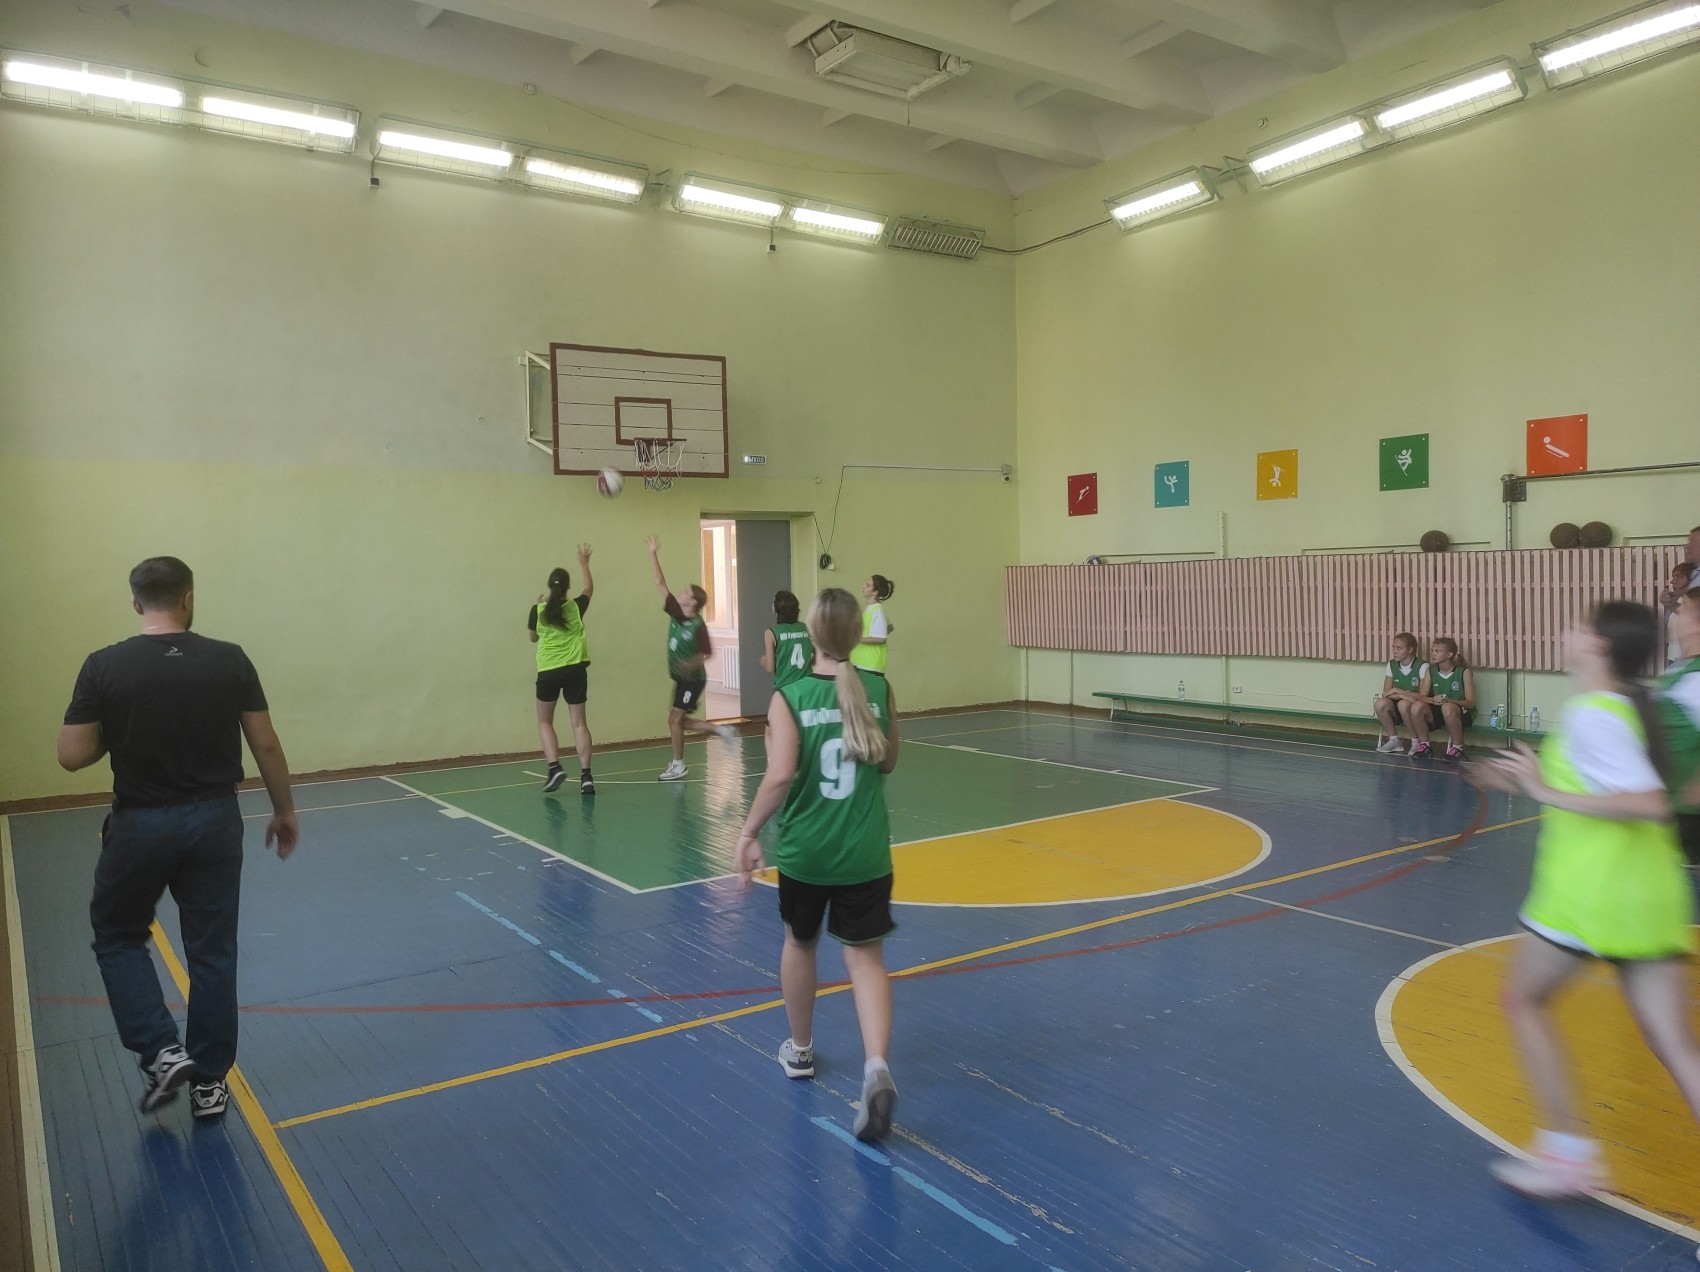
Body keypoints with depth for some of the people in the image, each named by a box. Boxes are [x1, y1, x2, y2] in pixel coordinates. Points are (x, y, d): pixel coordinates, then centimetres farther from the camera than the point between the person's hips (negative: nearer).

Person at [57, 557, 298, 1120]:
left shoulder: (104, 666, -9)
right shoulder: (230, 660, -7)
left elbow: (73, 756, -8)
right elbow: (266, 745, -3)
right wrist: (284, 811, 9)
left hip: (140, 824, -1)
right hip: (215, 820, 1)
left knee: (117, 936, 22)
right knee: (212, 951, 11)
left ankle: (160, 1053, 11)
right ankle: (210, 1082, 20)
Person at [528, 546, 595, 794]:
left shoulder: (538, 610, -4)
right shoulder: (575, 607, -1)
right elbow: (589, 588, 21)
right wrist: (584, 562, 31)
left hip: (548, 671, -1)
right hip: (575, 669, 1)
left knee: (544, 721, 14)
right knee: (579, 722, 5)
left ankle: (554, 768, -3)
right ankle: (586, 775, -2)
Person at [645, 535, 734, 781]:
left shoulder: (698, 626, -20)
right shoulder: (676, 613, -3)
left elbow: (707, 653, -13)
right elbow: (660, 583, -2)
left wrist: (692, 664, -30)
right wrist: (653, 554, -6)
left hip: (692, 679, -8)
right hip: (681, 678, 8)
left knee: (674, 718, -6)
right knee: (680, 720, 11)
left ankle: (678, 765, 5)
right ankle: (721, 730, 22)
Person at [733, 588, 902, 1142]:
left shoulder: (790, 697, -12)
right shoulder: (880, 690, -3)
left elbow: (780, 776, -21)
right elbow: (887, 763, 8)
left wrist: (749, 833, -10)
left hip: (803, 850, -1)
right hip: (865, 851, 1)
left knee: (799, 942, 22)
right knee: (865, 956, 6)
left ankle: (800, 1051, 40)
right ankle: (877, 1066, -16)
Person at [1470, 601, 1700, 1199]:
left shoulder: (1591, 716, -15)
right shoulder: (1636, 705, 11)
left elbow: (1650, 803, -25)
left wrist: (1550, 792, -22)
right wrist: (1532, 781, 21)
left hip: (1589, 891, -8)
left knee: (1525, 998, 13)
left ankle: (1568, 1154, 14)